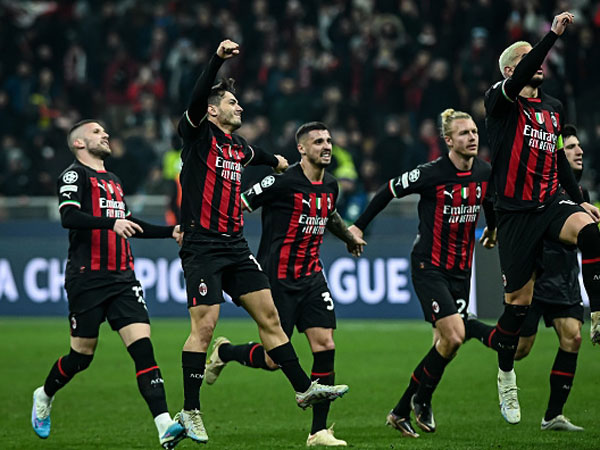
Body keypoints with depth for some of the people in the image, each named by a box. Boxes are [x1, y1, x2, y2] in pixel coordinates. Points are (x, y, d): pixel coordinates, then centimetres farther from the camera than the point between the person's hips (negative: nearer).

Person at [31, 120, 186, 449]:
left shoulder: (113, 181, 22)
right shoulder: (74, 175, -2)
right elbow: (68, 217, -20)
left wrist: (171, 231, 27)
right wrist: (112, 223, -33)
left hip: (122, 279, 6)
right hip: (87, 279, -6)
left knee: (143, 346, -11)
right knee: (82, 356, 3)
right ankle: (44, 397, 34)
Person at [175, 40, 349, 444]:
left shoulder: (238, 146, 17)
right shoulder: (199, 134, -4)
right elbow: (197, 98, -23)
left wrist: (275, 161, 60)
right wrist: (218, 60, -35)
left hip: (235, 245, 7)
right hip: (202, 247, -7)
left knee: (269, 314, 5)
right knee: (204, 325, -11)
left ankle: (304, 388, 12)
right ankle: (190, 411, -4)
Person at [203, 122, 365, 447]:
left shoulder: (330, 186, 8)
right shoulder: (282, 182, -15)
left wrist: (350, 238, 47)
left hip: (311, 276, 6)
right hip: (278, 278, -6)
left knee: (325, 346, -6)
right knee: (273, 358, -5)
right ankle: (223, 352, 28)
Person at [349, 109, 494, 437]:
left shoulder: (485, 172, 0)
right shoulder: (431, 174, -17)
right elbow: (389, 191, -5)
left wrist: (493, 230, 29)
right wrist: (359, 226, 1)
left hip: (461, 268, 6)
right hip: (428, 266, -6)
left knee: (446, 342, 5)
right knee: (454, 337, -17)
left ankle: (401, 412, 18)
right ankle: (421, 399, 7)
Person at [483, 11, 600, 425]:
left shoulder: (554, 108, 15)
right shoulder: (501, 100, -3)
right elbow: (519, 80, -26)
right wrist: (554, 34, -31)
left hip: (551, 204, 4)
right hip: (515, 212, -4)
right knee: (518, 302, 1)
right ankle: (506, 378, 22)